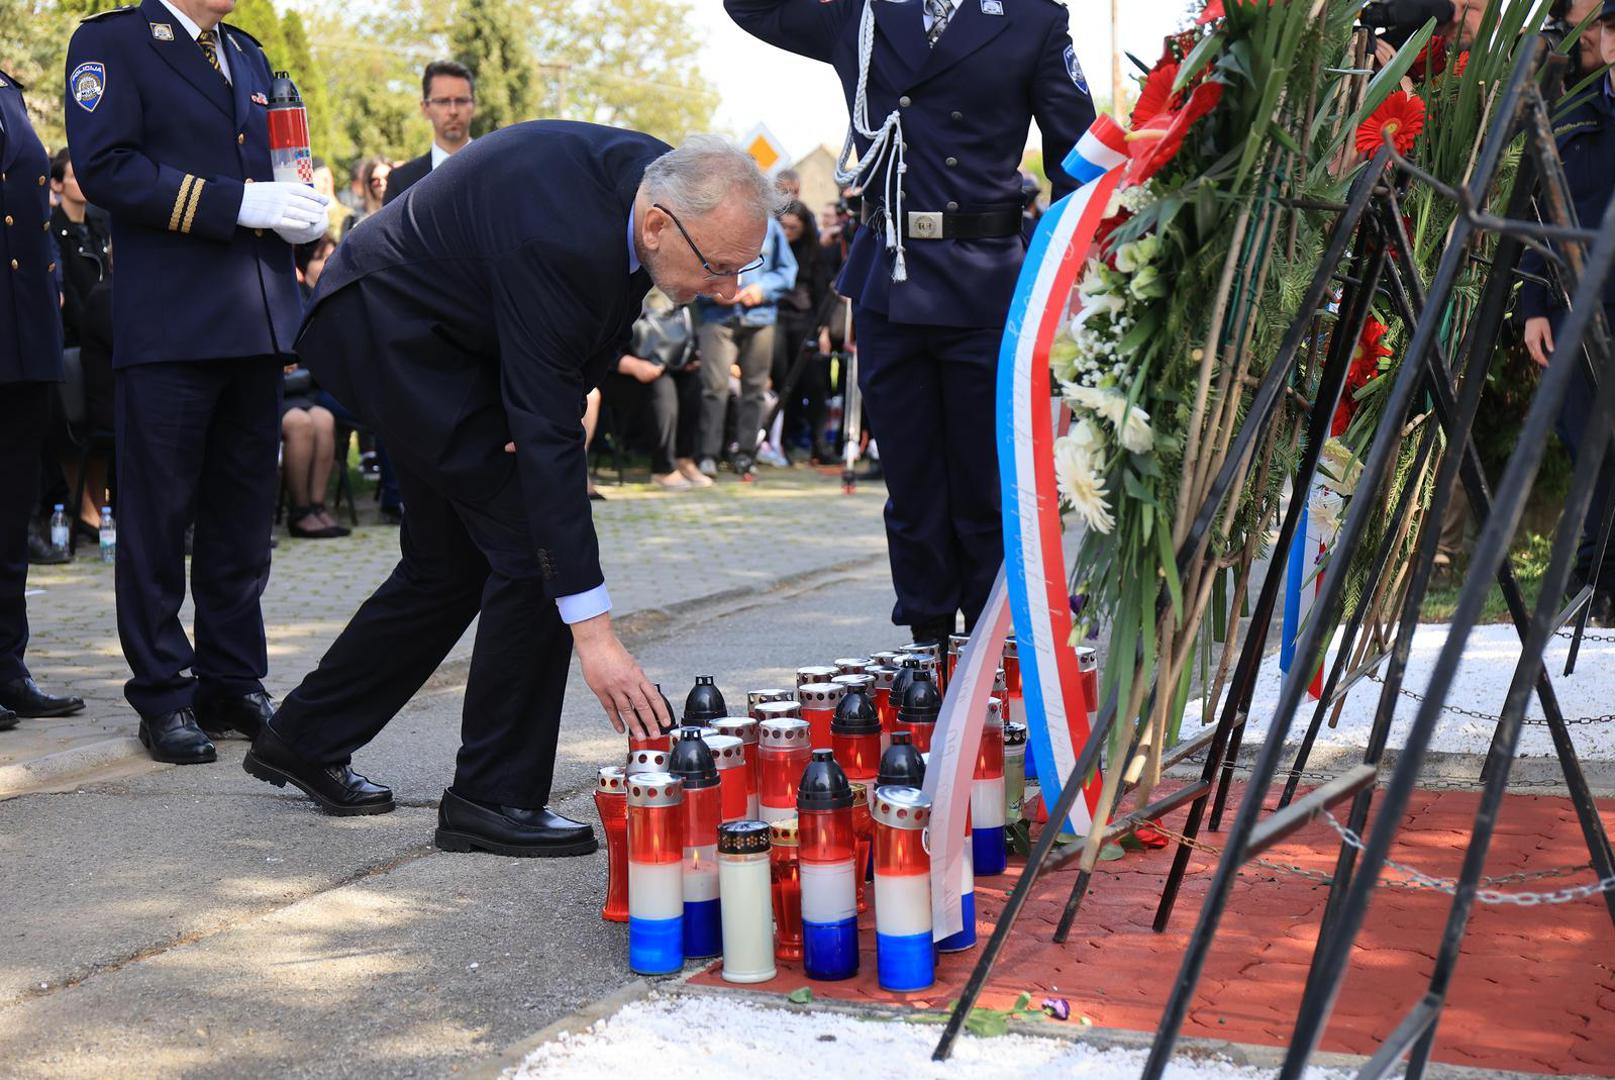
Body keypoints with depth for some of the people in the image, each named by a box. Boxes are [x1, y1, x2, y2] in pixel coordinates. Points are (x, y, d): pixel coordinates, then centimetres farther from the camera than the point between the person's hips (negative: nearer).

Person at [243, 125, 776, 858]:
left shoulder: (659, 177, -11)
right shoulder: (556, 236, -37)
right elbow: (546, 439, -37)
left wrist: (573, 388, -12)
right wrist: (593, 632, -38)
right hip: (390, 325, -9)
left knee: (453, 562, 13)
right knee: (530, 543, -15)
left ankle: (304, 739, 27)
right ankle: (494, 796, -4)